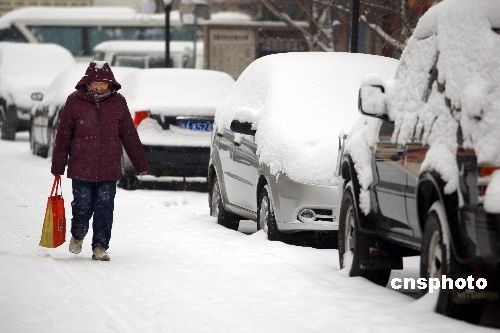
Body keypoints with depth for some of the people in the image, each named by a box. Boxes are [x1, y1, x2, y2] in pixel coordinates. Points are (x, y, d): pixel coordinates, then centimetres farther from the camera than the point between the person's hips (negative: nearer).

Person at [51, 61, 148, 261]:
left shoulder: (117, 102, 5)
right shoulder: (75, 102, -1)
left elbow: (129, 135, 10)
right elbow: (63, 135, 3)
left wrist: (141, 164, 11)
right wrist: (58, 167, 2)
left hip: (109, 169, 1)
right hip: (81, 168, -1)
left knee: (105, 209, -1)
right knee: (83, 206, 1)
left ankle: (100, 247, 9)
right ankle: (78, 235, 30)